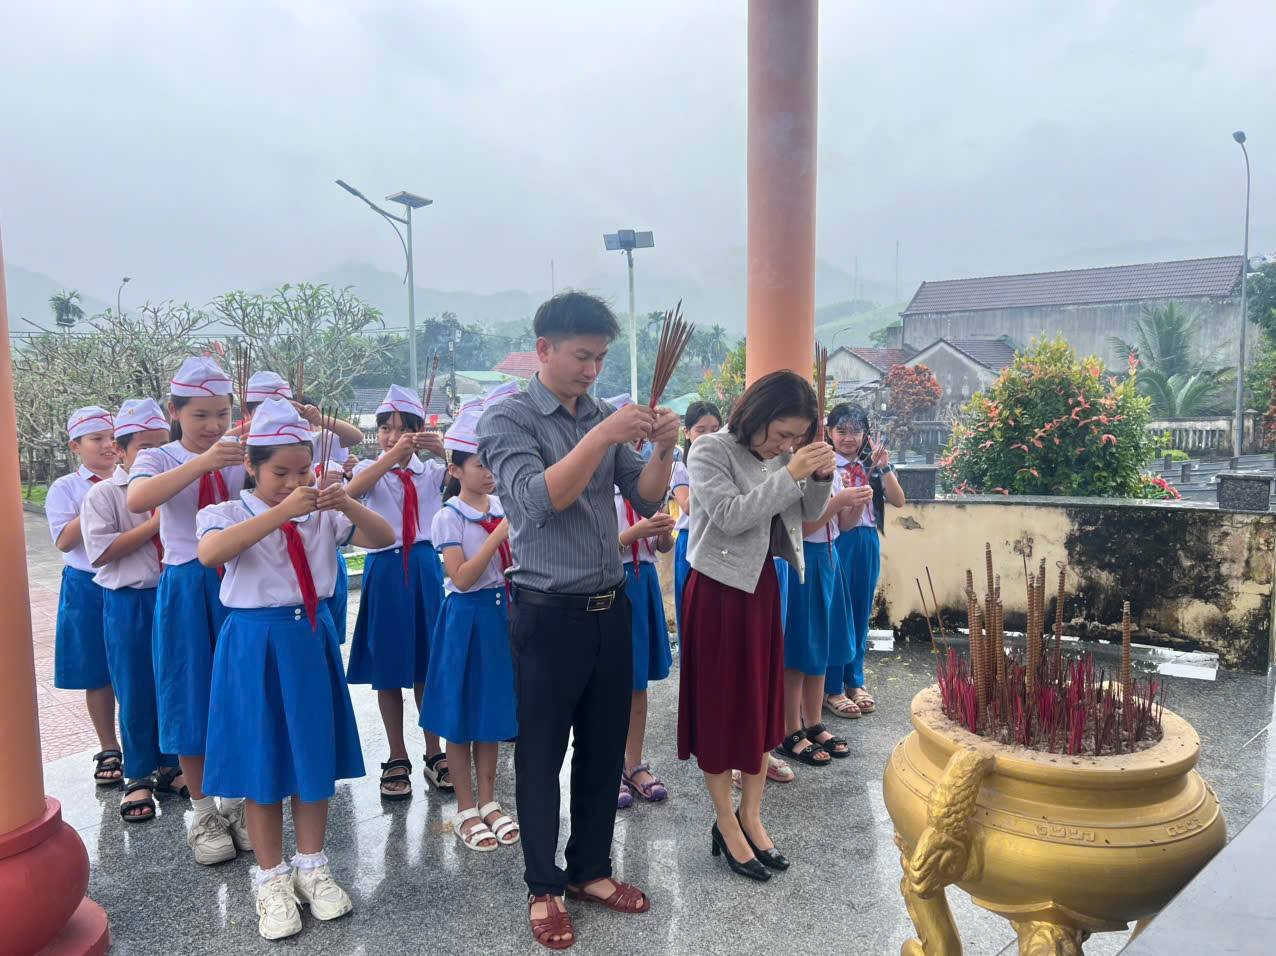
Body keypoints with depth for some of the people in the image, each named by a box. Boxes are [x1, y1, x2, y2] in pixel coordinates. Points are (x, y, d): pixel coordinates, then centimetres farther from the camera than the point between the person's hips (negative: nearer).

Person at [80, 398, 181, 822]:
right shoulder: (103, 494, -5)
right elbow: (100, 552, -14)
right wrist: (154, 524, -19)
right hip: (128, 602, -3)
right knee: (136, 694, 7)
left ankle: (169, 766, 29)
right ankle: (139, 776, 24)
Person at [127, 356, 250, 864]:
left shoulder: (244, 456, 2)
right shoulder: (159, 459, -5)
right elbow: (137, 500, -27)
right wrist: (203, 461, -38)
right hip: (186, 589, -2)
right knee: (192, 697, 7)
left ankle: (238, 802, 28)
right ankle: (203, 812, 25)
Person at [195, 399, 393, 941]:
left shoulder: (322, 514, 2)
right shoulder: (227, 514, -5)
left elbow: (383, 539, -5)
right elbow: (209, 554, -27)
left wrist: (348, 505, -24)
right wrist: (281, 511, -35)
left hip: (313, 639, 3)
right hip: (255, 645, -3)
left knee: (315, 755, 12)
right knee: (261, 761, 7)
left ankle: (311, 867, 31)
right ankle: (271, 879, 25)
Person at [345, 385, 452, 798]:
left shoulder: (431, 471, 8)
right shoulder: (371, 469, 2)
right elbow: (351, 490, -22)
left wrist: (444, 452, -23)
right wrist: (391, 456, -33)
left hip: (426, 566, 2)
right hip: (385, 568, -1)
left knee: (429, 662, 8)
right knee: (388, 666, 4)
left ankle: (434, 754, 21)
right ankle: (397, 760, 18)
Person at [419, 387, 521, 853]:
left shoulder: (504, 508, 4)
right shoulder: (449, 517, -11)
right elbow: (461, 578, -19)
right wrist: (499, 534, -23)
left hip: (500, 612, 5)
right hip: (466, 616, -5)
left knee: (493, 711, 14)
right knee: (461, 716, 6)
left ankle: (488, 801, 28)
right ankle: (466, 810, 21)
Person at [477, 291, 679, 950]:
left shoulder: (606, 415, 7)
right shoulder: (507, 420, -8)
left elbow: (646, 501, 5)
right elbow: (538, 500, -22)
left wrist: (661, 451, -13)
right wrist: (602, 436, -28)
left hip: (611, 609, 6)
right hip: (549, 615, -5)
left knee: (605, 749, 16)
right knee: (541, 754, 9)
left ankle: (590, 870, 34)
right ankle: (544, 889, 26)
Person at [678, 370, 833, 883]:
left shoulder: (782, 455, 2)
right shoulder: (710, 451, -15)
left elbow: (809, 514, 9)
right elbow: (731, 516, -26)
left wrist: (821, 477, -10)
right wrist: (789, 474, -27)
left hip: (763, 585, 7)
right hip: (718, 589, -6)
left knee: (761, 701, 13)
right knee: (719, 705, 5)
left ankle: (751, 817, 28)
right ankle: (726, 825, 20)